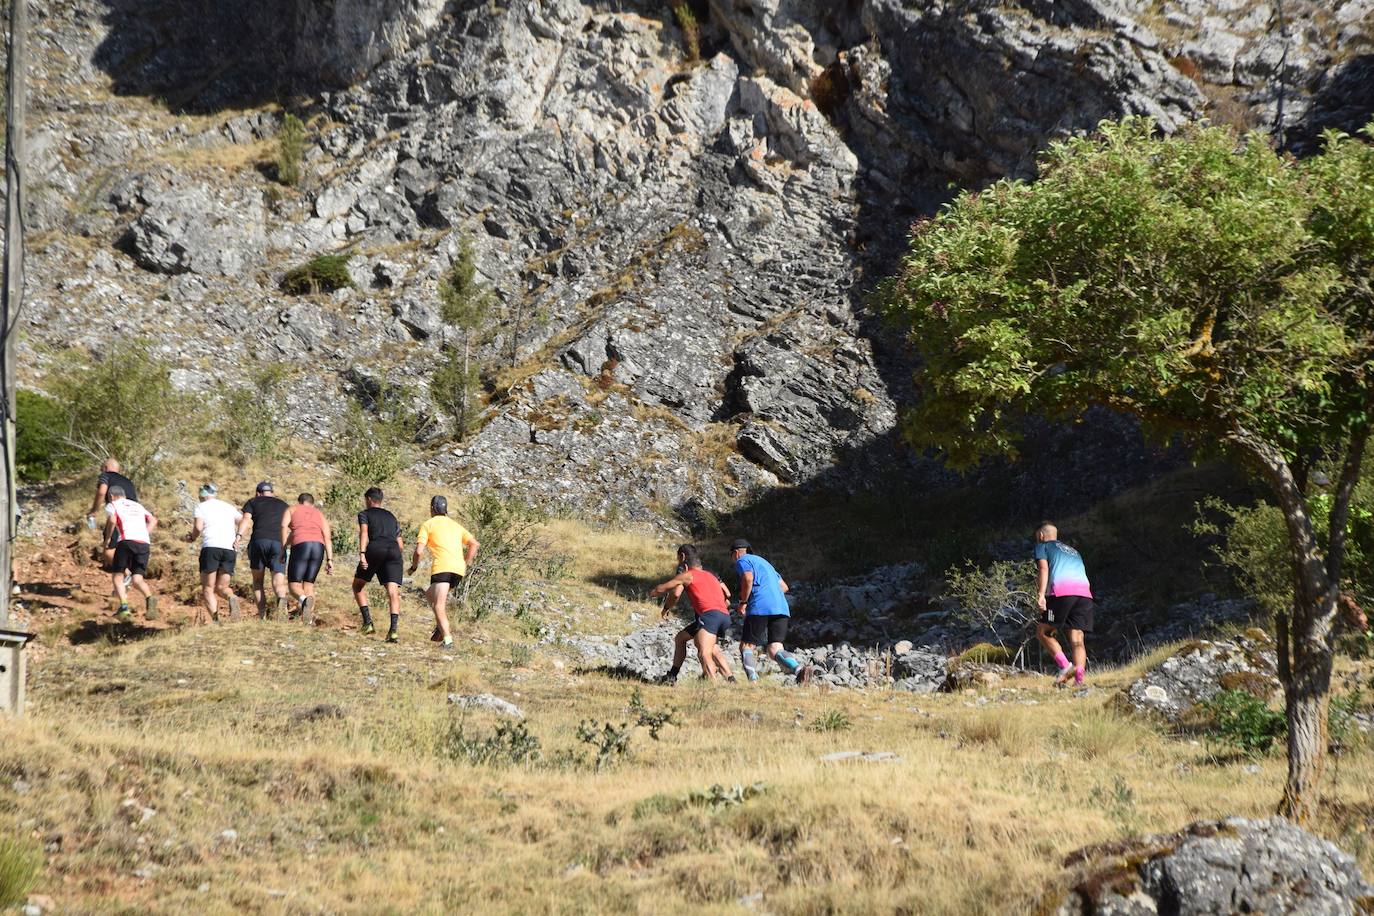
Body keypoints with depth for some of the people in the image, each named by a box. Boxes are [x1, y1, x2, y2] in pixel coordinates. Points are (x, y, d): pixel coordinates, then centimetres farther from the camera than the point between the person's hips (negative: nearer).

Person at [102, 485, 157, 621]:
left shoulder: (112, 505, 15)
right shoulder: (137, 505, 31)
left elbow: (112, 520, -6)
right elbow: (153, 520, 20)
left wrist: (107, 539, 4)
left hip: (127, 540, -4)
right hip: (144, 543, 4)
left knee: (117, 575, 7)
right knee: (137, 579, 4)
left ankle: (124, 606, -13)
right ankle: (149, 598, -26)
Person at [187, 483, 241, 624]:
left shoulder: (201, 507, 9)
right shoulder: (229, 507, 22)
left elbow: (198, 527, -5)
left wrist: (192, 537, 12)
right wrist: (237, 537, 7)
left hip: (211, 547, -4)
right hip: (230, 550, 4)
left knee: (208, 589, 2)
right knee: (221, 587, 12)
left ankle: (216, 620, -19)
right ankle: (231, 598, -24)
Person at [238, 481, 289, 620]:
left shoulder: (253, 502, 20)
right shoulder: (283, 505, 28)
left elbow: (246, 519, 1)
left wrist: (238, 536, -11)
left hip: (259, 541, -1)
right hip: (279, 543, 1)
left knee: (258, 581, 14)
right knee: (278, 583, -5)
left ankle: (262, 615, -2)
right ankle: (281, 599, -39)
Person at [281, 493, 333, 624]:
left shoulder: (292, 510, 21)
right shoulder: (320, 514, 27)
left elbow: (284, 527, 2)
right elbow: (327, 537, 14)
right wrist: (329, 560, 8)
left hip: (300, 545, -3)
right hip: (318, 547, 3)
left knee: (294, 585, 2)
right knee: (309, 584, 14)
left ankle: (304, 599, -32)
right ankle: (309, 619, -1)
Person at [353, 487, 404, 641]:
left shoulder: (364, 514, 18)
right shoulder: (392, 517, 32)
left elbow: (364, 532, -2)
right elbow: (400, 544, 29)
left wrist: (362, 553, -14)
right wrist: (402, 562, 41)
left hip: (375, 549, -3)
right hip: (394, 552, 3)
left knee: (358, 585, 17)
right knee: (393, 591, -7)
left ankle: (367, 622, 4)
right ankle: (393, 629, -25)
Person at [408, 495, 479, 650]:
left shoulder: (428, 524, 8)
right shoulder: (455, 525, 25)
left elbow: (419, 551, -1)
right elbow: (474, 544, 15)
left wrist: (413, 567, 15)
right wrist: (465, 564, 18)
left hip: (442, 567, -6)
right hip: (459, 570, 6)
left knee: (438, 606, -10)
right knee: (429, 594, 25)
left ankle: (447, 640, -29)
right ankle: (442, 627, 7)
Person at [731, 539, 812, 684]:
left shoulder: (742, 561, 9)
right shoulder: (763, 561, 33)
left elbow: (748, 578, -14)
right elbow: (784, 586, 33)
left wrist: (743, 602, -4)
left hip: (759, 608, -7)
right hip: (781, 608, 7)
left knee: (746, 646, 2)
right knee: (775, 649, -2)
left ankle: (753, 680, -17)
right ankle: (798, 668, -30)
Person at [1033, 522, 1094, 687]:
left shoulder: (1043, 546, 19)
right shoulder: (1073, 551, 38)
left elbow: (1043, 569, 1)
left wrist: (1040, 594, -10)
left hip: (1061, 591, -5)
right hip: (1085, 592, 5)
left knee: (1043, 632, 5)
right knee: (1077, 639, 0)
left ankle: (1065, 666, -14)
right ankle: (1079, 677, -18)